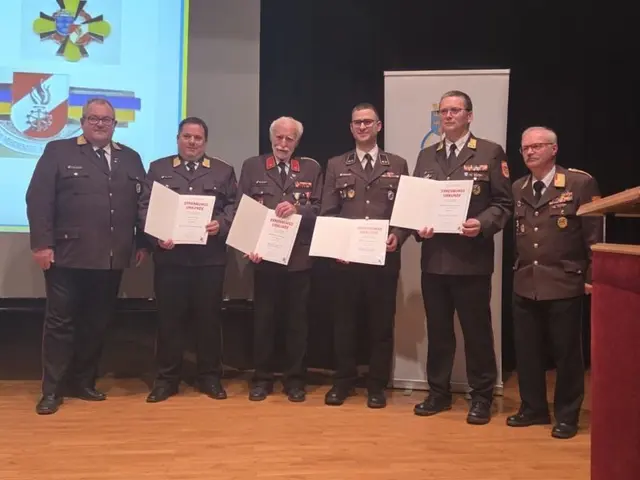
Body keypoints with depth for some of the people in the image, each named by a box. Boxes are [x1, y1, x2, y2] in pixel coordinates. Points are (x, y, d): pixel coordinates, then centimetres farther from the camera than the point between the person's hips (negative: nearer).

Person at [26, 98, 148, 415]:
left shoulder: (130, 158, 14)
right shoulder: (58, 152, 2)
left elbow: (143, 203, 14)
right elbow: (38, 199, -4)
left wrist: (142, 243, 7)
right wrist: (42, 243, -12)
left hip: (112, 258, 4)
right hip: (68, 255, -4)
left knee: (96, 324, 11)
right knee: (60, 322, 3)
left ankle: (83, 382, 25)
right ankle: (52, 389, 14)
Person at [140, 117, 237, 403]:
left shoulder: (223, 171, 11)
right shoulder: (158, 169, 11)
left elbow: (234, 207, 5)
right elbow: (145, 208, 4)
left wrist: (221, 225, -14)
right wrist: (157, 236, -11)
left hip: (210, 257, 0)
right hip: (169, 256, 0)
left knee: (209, 317, 7)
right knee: (169, 318, 5)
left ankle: (210, 376, 18)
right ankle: (166, 378, 16)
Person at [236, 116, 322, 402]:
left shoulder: (311, 169, 8)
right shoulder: (252, 167, 7)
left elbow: (320, 209, 1)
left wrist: (297, 210, -18)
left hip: (299, 257, 1)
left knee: (297, 319, 8)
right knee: (263, 319, 7)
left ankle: (295, 380, 19)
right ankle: (262, 378, 19)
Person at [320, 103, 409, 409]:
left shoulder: (397, 165, 9)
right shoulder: (336, 165, 10)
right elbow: (326, 212, 5)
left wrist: (397, 236, -14)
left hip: (384, 257, 0)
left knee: (381, 322, 6)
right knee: (344, 321, 8)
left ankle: (377, 385, 19)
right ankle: (343, 381, 22)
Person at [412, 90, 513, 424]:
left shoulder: (491, 153, 0)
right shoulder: (426, 156, 13)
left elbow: (504, 203, -3)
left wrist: (482, 224, -20)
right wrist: (419, 227, -7)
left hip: (472, 258, -4)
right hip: (434, 258, 4)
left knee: (477, 330, 5)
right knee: (437, 330, 13)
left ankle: (481, 397, 20)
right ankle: (438, 392, 26)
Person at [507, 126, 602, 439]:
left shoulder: (580, 183, -5)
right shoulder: (517, 188, 10)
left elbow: (593, 235, -5)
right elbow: (515, 234, 8)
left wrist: (591, 277, -7)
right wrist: (517, 271, 1)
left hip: (564, 283, -5)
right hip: (525, 284, 5)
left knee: (566, 352, 6)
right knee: (526, 351, 11)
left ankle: (567, 416, 21)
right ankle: (533, 408, 27)